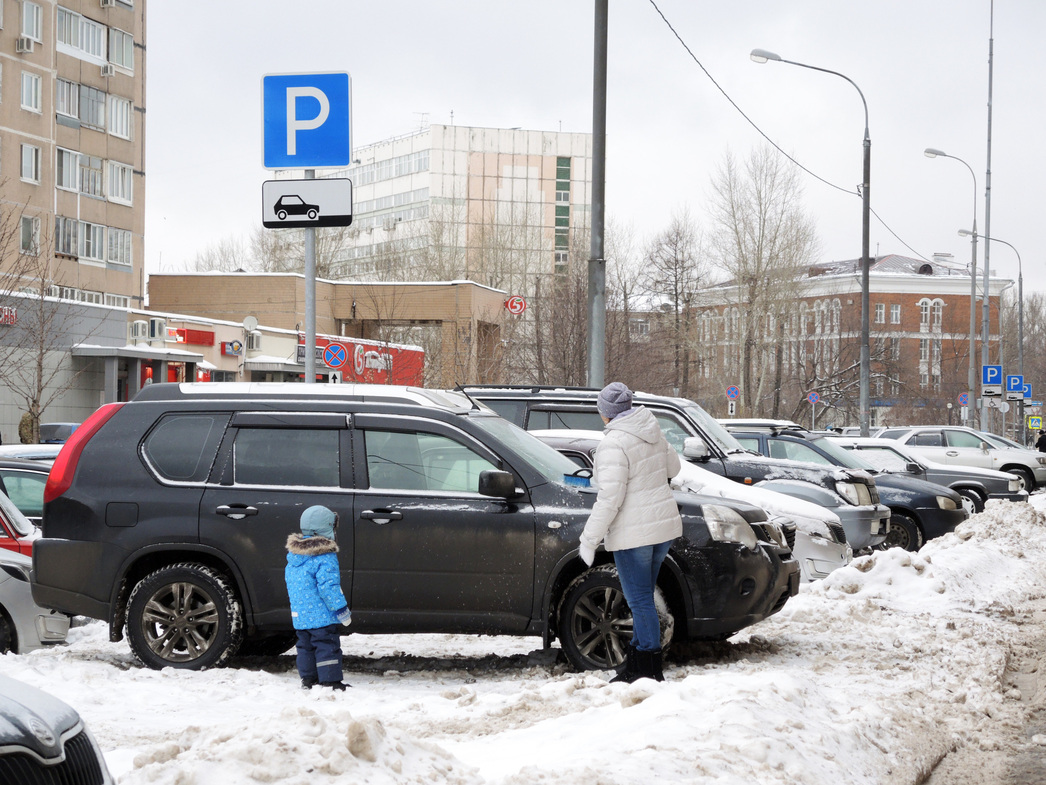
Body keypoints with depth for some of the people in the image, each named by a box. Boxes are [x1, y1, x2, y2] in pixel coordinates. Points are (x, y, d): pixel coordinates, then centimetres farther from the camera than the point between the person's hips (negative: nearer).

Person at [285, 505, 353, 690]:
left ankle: (308, 679, 21)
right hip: (322, 615, -8)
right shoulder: (325, 556, -18)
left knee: (306, 646, 16)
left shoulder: (293, 554, 8)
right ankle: (330, 682, -4)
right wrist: (342, 610, -14)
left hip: (299, 614, 8)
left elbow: (289, 581, 18)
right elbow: (328, 586, -21)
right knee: (327, 647, -4)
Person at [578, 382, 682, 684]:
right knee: (642, 598, 17)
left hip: (634, 533, -9)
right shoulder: (653, 433, 7)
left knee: (641, 601, -2)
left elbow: (610, 498, -22)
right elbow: (672, 467, 23)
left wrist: (589, 538, -16)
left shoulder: (614, 444, -19)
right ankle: (635, 664, 24)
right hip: (665, 524, 9)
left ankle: (650, 670, 1)